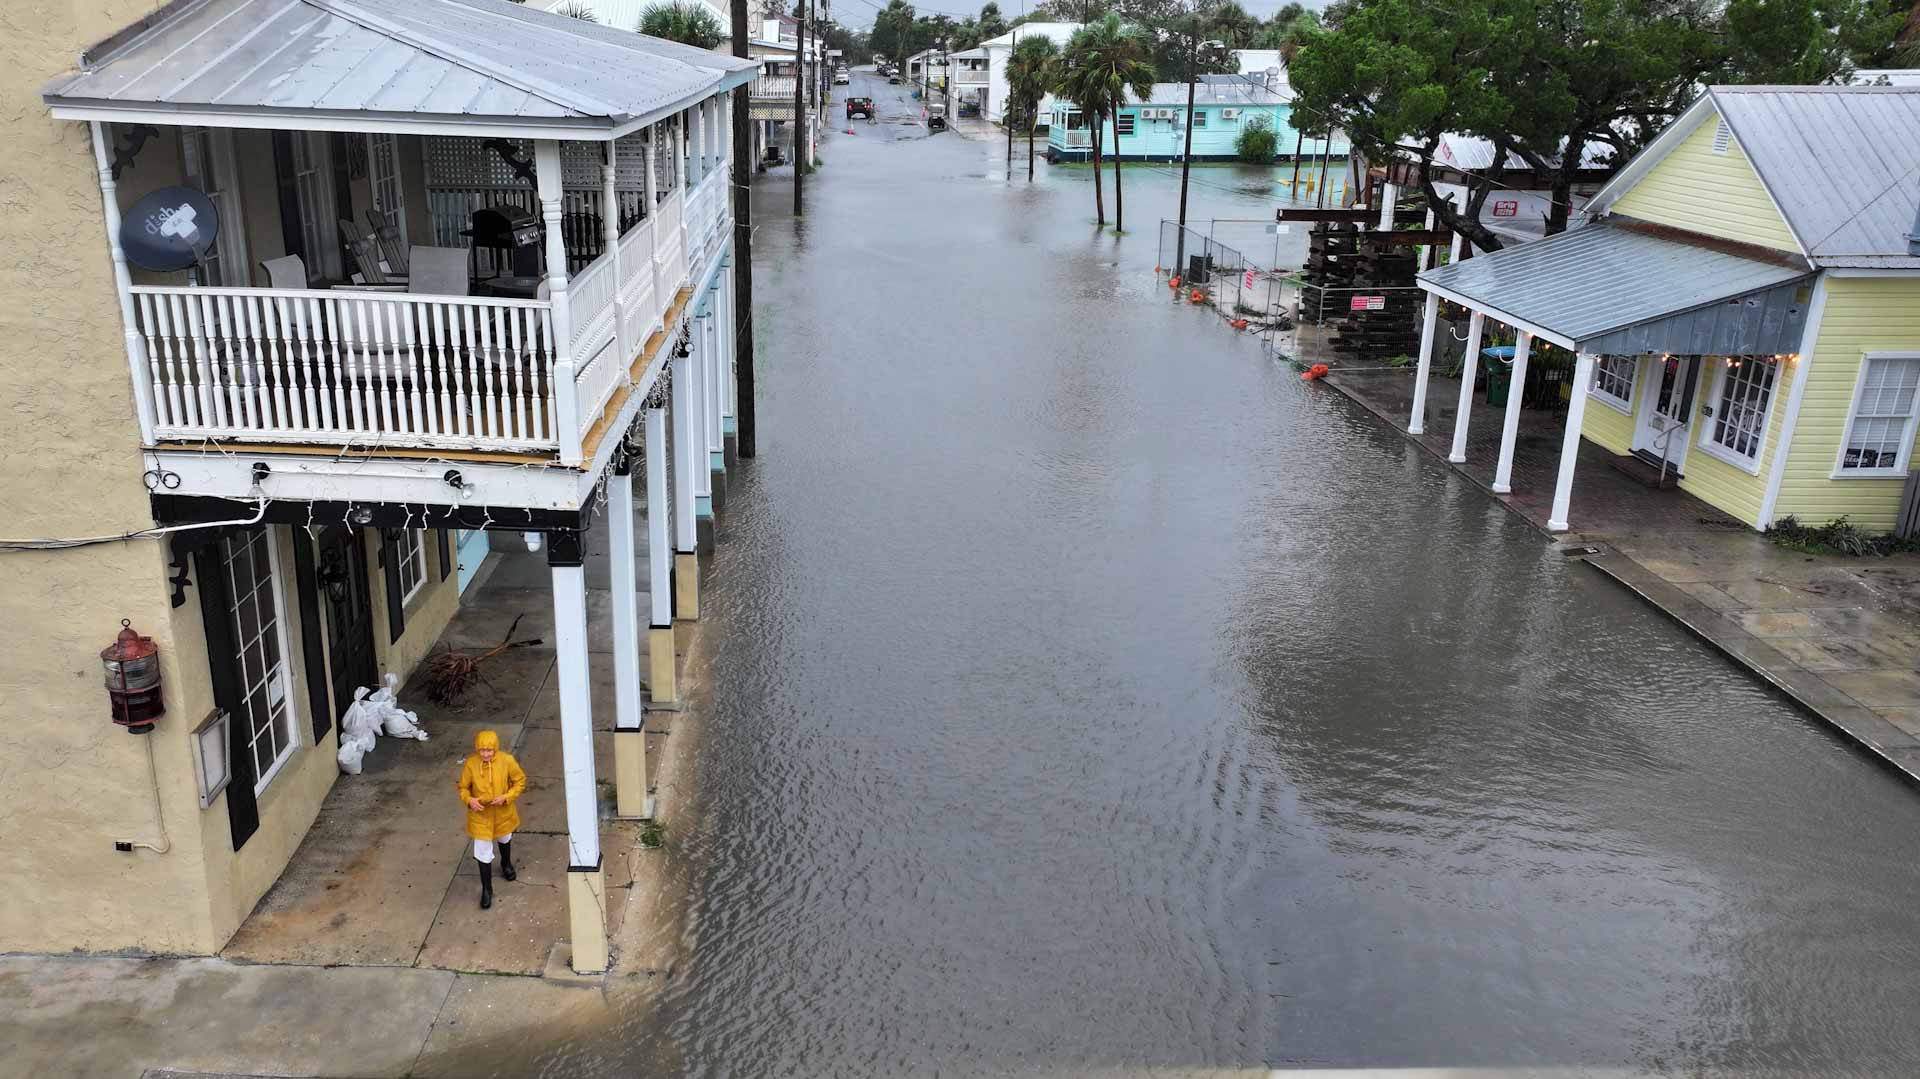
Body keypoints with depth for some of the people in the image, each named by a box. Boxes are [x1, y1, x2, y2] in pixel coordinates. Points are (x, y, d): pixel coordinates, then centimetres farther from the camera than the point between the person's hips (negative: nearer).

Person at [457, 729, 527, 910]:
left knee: (504, 840, 29)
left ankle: (506, 864, 60)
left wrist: (507, 797, -24)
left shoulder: (507, 760, -23)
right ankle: (486, 889, 22)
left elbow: (520, 780, -10)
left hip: (503, 812, 1)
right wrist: (469, 800, -27)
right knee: (483, 852, 4)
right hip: (480, 815, -1)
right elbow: (463, 787, -7)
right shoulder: (470, 764, -21)